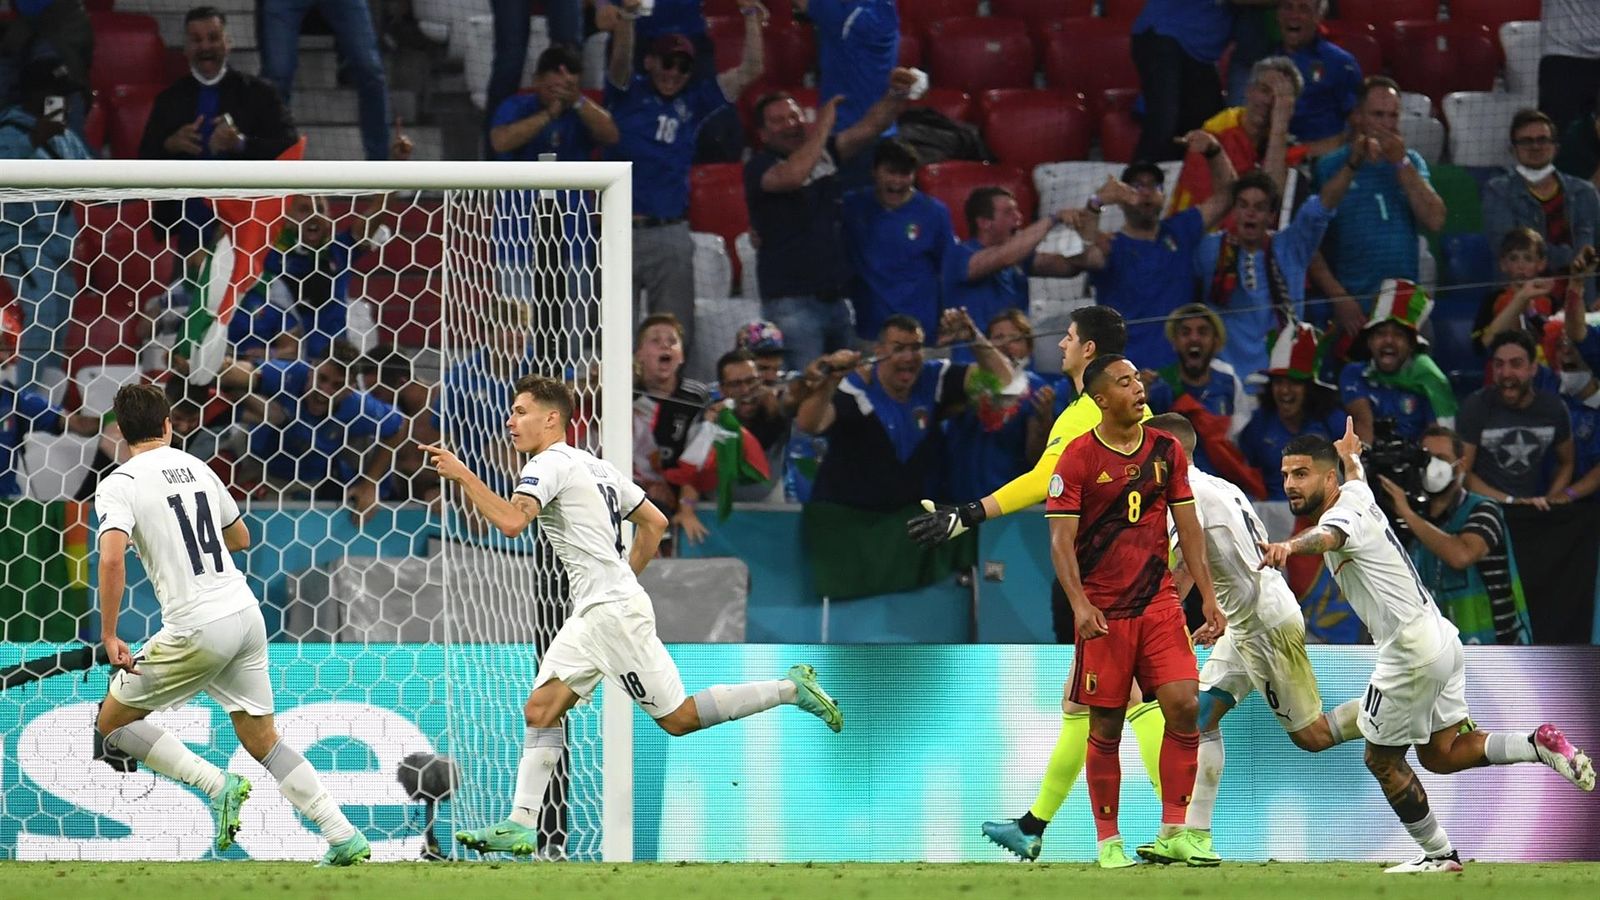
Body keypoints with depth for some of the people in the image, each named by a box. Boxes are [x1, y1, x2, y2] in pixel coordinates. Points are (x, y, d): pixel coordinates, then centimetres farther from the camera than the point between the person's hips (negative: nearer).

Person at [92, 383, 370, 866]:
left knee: (112, 722, 9)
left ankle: (218, 785, -5)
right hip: (246, 614, 6)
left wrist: (109, 636, -16)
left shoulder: (119, 484, -6)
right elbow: (240, 538, 27)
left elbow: (112, 559, -22)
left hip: (196, 628, -6)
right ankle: (345, 837, 5)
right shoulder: (197, 467, 14)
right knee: (264, 742, 15)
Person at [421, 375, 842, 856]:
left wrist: (463, 475, -22)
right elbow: (655, 523, 22)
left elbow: (511, 521, -29)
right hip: (590, 616, 10)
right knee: (540, 710, 2)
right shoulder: (595, 465, 17)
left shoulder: (550, 465, -12)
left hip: (615, 613, -10)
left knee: (679, 718, -5)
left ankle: (792, 689, 3)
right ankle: (521, 826, -3)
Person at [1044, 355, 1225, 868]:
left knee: (1184, 706, -10)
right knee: (1106, 727, 0)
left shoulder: (1166, 451, 8)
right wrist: (1079, 604, -21)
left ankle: (1174, 833, -3)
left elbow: (1188, 528, 12)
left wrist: (1209, 598, 6)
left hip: (1159, 603, 3)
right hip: (1103, 611, -3)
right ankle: (1108, 840, 11)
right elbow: (1061, 538, -9)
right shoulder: (1078, 458, -6)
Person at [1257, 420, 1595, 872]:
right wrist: (1349, 455, 63)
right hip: (1440, 639, 9)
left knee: (1382, 760, 7)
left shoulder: (1342, 512, -16)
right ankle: (1539, 745, 2)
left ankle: (1438, 854, 15)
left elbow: (1327, 537, -43)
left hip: (1411, 651, -9)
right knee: (1441, 753, 14)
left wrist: (1289, 546, -64)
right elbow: (1355, 475, 39)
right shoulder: (1357, 493, 12)